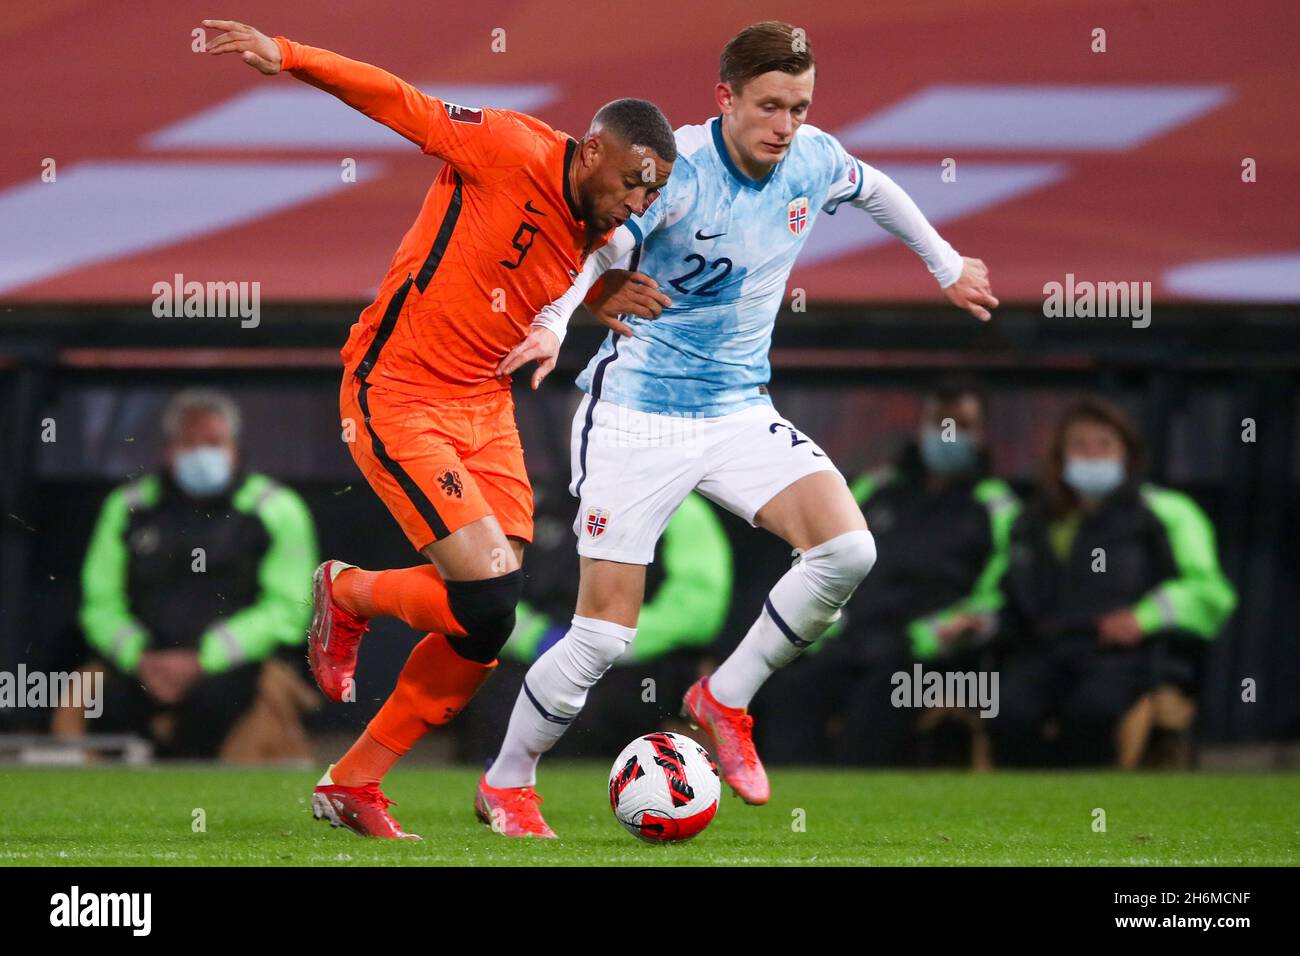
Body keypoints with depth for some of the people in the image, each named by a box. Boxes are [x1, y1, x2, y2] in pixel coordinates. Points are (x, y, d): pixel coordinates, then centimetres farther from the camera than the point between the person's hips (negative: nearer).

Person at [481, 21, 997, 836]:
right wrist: (552, 324, -52)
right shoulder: (677, 170, -20)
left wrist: (948, 265, 32)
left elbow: (876, 190, 22)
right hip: (636, 414, -5)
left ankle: (725, 702, 3)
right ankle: (507, 783, 17)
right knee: (605, 636, -8)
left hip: (740, 411, 5)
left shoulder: (814, 160, -1)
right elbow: (593, 249, -33)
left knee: (848, 549, -18)